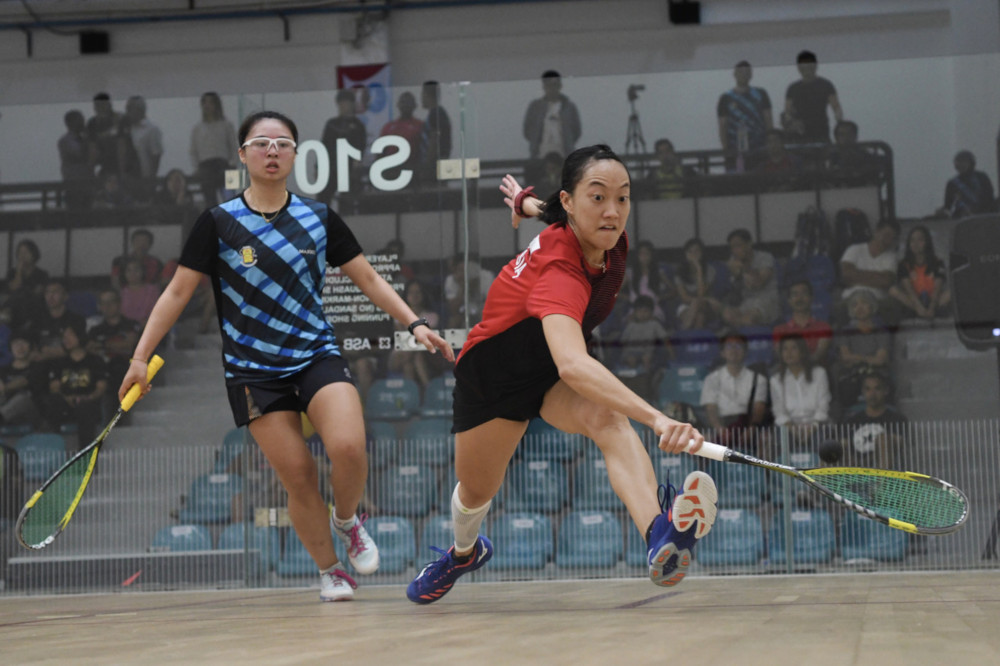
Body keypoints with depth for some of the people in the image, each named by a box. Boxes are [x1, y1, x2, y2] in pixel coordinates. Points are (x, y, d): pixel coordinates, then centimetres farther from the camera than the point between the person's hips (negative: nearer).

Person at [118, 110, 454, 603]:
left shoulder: (319, 218, 4)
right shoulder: (219, 223, -2)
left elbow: (368, 279, 11)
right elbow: (178, 291, 2)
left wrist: (414, 323, 1)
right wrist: (141, 356, -3)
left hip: (317, 354, 1)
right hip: (253, 369, -1)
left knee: (349, 448, -23)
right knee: (297, 476, -8)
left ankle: (347, 520, 9)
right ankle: (329, 570, 14)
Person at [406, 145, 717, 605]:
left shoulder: (605, 240, -21)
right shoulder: (560, 272, -43)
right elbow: (572, 365, -61)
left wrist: (530, 203, 29)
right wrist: (656, 418, -73)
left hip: (552, 376, 4)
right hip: (492, 377, -4)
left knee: (607, 417, -30)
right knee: (476, 491, 17)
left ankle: (660, 538, -57)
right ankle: (464, 551, 56)